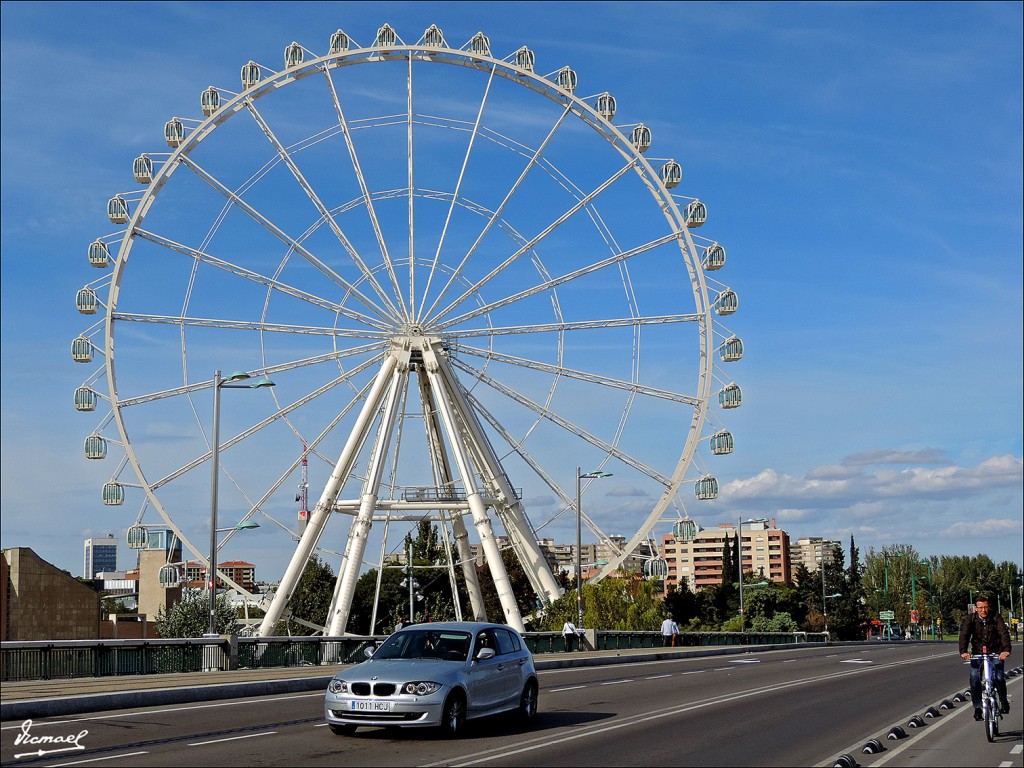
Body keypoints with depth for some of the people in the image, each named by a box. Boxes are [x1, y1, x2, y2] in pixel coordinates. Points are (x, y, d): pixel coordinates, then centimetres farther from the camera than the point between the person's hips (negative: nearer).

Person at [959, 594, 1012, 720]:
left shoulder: (996, 618, -8)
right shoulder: (971, 619, -7)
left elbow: (1004, 633, -20)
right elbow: (964, 635, -17)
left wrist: (1006, 649, -39)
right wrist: (963, 651, -36)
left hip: (996, 653, -1)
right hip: (977, 653, 1)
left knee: (999, 677, -16)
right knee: (974, 678, -17)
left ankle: (1003, 702, 10)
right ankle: (977, 708, -8)